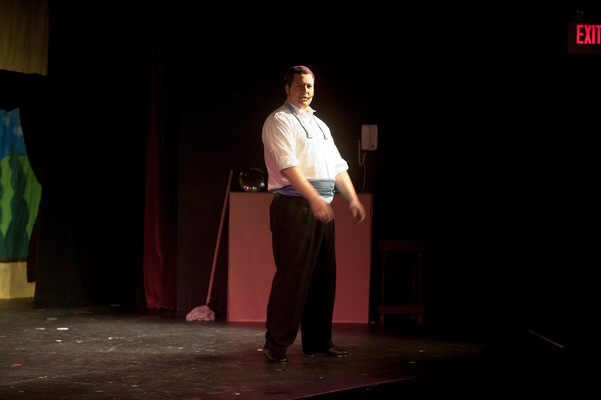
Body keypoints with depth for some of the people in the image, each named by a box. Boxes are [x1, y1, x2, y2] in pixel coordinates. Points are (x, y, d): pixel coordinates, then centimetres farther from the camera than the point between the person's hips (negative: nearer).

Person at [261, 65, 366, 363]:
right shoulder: (280, 121, -4)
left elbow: (337, 165, 23)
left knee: (323, 275, 10)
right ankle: (276, 344, -4)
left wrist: (352, 198, 10)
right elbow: (288, 165, -17)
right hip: (293, 205, -8)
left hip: (322, 208, 8)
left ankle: (318, 342, 19)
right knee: (292, 276, -10)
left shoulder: (320, 124, 23)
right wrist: (314, 198, -27)